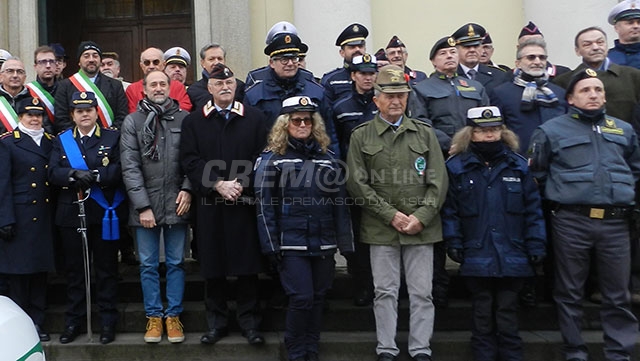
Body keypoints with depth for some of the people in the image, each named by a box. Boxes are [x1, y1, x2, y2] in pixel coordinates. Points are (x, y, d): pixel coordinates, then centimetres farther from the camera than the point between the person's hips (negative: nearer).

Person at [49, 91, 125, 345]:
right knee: (74, 268, 10)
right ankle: (74, 321, 21)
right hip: (71, 213, 2)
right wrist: (74, 174, -21)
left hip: (104, 213, -2)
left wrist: (95, 176, -23)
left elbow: (120, 170, -9)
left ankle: (108, 321, 14)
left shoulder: (113, 138, 4)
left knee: (106, 268, 5)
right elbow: (53, 173, -2)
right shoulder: (61, 140, 11)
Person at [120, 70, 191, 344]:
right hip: (144, 205, 0)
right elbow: (130, 167, -5)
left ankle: (173, 315, 21)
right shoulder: (132, 121, 1)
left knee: (176, 263, 9)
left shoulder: (184, 119, 2)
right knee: (148, 265, 9)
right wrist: (142, 205, -10)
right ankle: (153, 316, 22)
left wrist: (187, 190, -10)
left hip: (177, 204, 0)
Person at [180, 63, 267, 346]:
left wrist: (241, 184, -12)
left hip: (245, 203, 0)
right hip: (209, 204, 1)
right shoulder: (193, 122, 8)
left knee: (248, 263, 4)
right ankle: (216, 321, 19)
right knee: (213, 265, 6)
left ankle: (249, 320, 16)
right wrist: (218, 184, -13)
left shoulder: (255, 118, 8)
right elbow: (190, 161, -1)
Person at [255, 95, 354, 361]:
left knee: (318, 298, 10)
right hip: (291, 245, -4)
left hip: (324, 244, 4)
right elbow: (264, 206, -4)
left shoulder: (327, 158, 10)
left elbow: (340, 204, 10)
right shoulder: (271, 159, 0)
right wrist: (271, 246, -9)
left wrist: (346, 243, 5)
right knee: (301, 298, -6)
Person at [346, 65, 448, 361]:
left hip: (422, 227, 1)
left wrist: (421, 217, -9)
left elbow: (438, 181, 4)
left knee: (422, 292, 6)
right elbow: (357, 184, -2)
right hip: (381, 228, -1)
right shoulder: (361, 136, 4)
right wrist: (391, 215, -9)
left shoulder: (425, 133, 8)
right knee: (385, 292, 7)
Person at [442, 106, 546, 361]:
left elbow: (533, 209, 5)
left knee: (508, 313, 10)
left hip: (512, 258, 1)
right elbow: (449, 210, -1)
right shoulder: (456, 167, 1)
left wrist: (536, 246, 1)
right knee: (482, 314, 10)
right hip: (476, 256, -1)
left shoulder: (518, 165, 6)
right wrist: (454, 243, -6)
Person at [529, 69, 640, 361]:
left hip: (615, 222, 3)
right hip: (571, 222, -3)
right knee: (570, 293, 6)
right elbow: (536, 174, 5)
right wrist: (558, 196, 7)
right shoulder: (551, 130, 3)